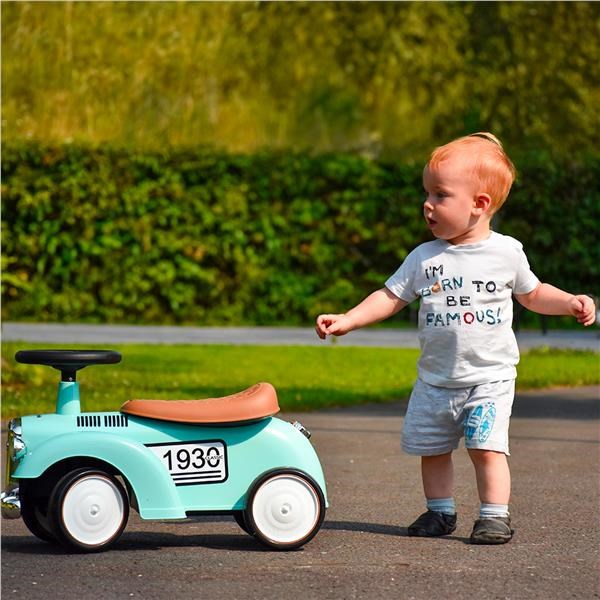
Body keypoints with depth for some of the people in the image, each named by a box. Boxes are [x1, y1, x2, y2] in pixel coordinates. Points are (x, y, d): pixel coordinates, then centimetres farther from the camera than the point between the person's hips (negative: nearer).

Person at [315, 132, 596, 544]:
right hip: (435, 380, 3)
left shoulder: (506, 252, -3)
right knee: (431, 448, 8)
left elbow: (532, 294, 12)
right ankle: (441, 511, 25)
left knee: (487, 446, -14)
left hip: (489, 376, -3)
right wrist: (345, 321, -7)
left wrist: (571, 303, -2)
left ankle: (496, 516, -6)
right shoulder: (424, 258, 1)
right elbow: (390, 298, 3)